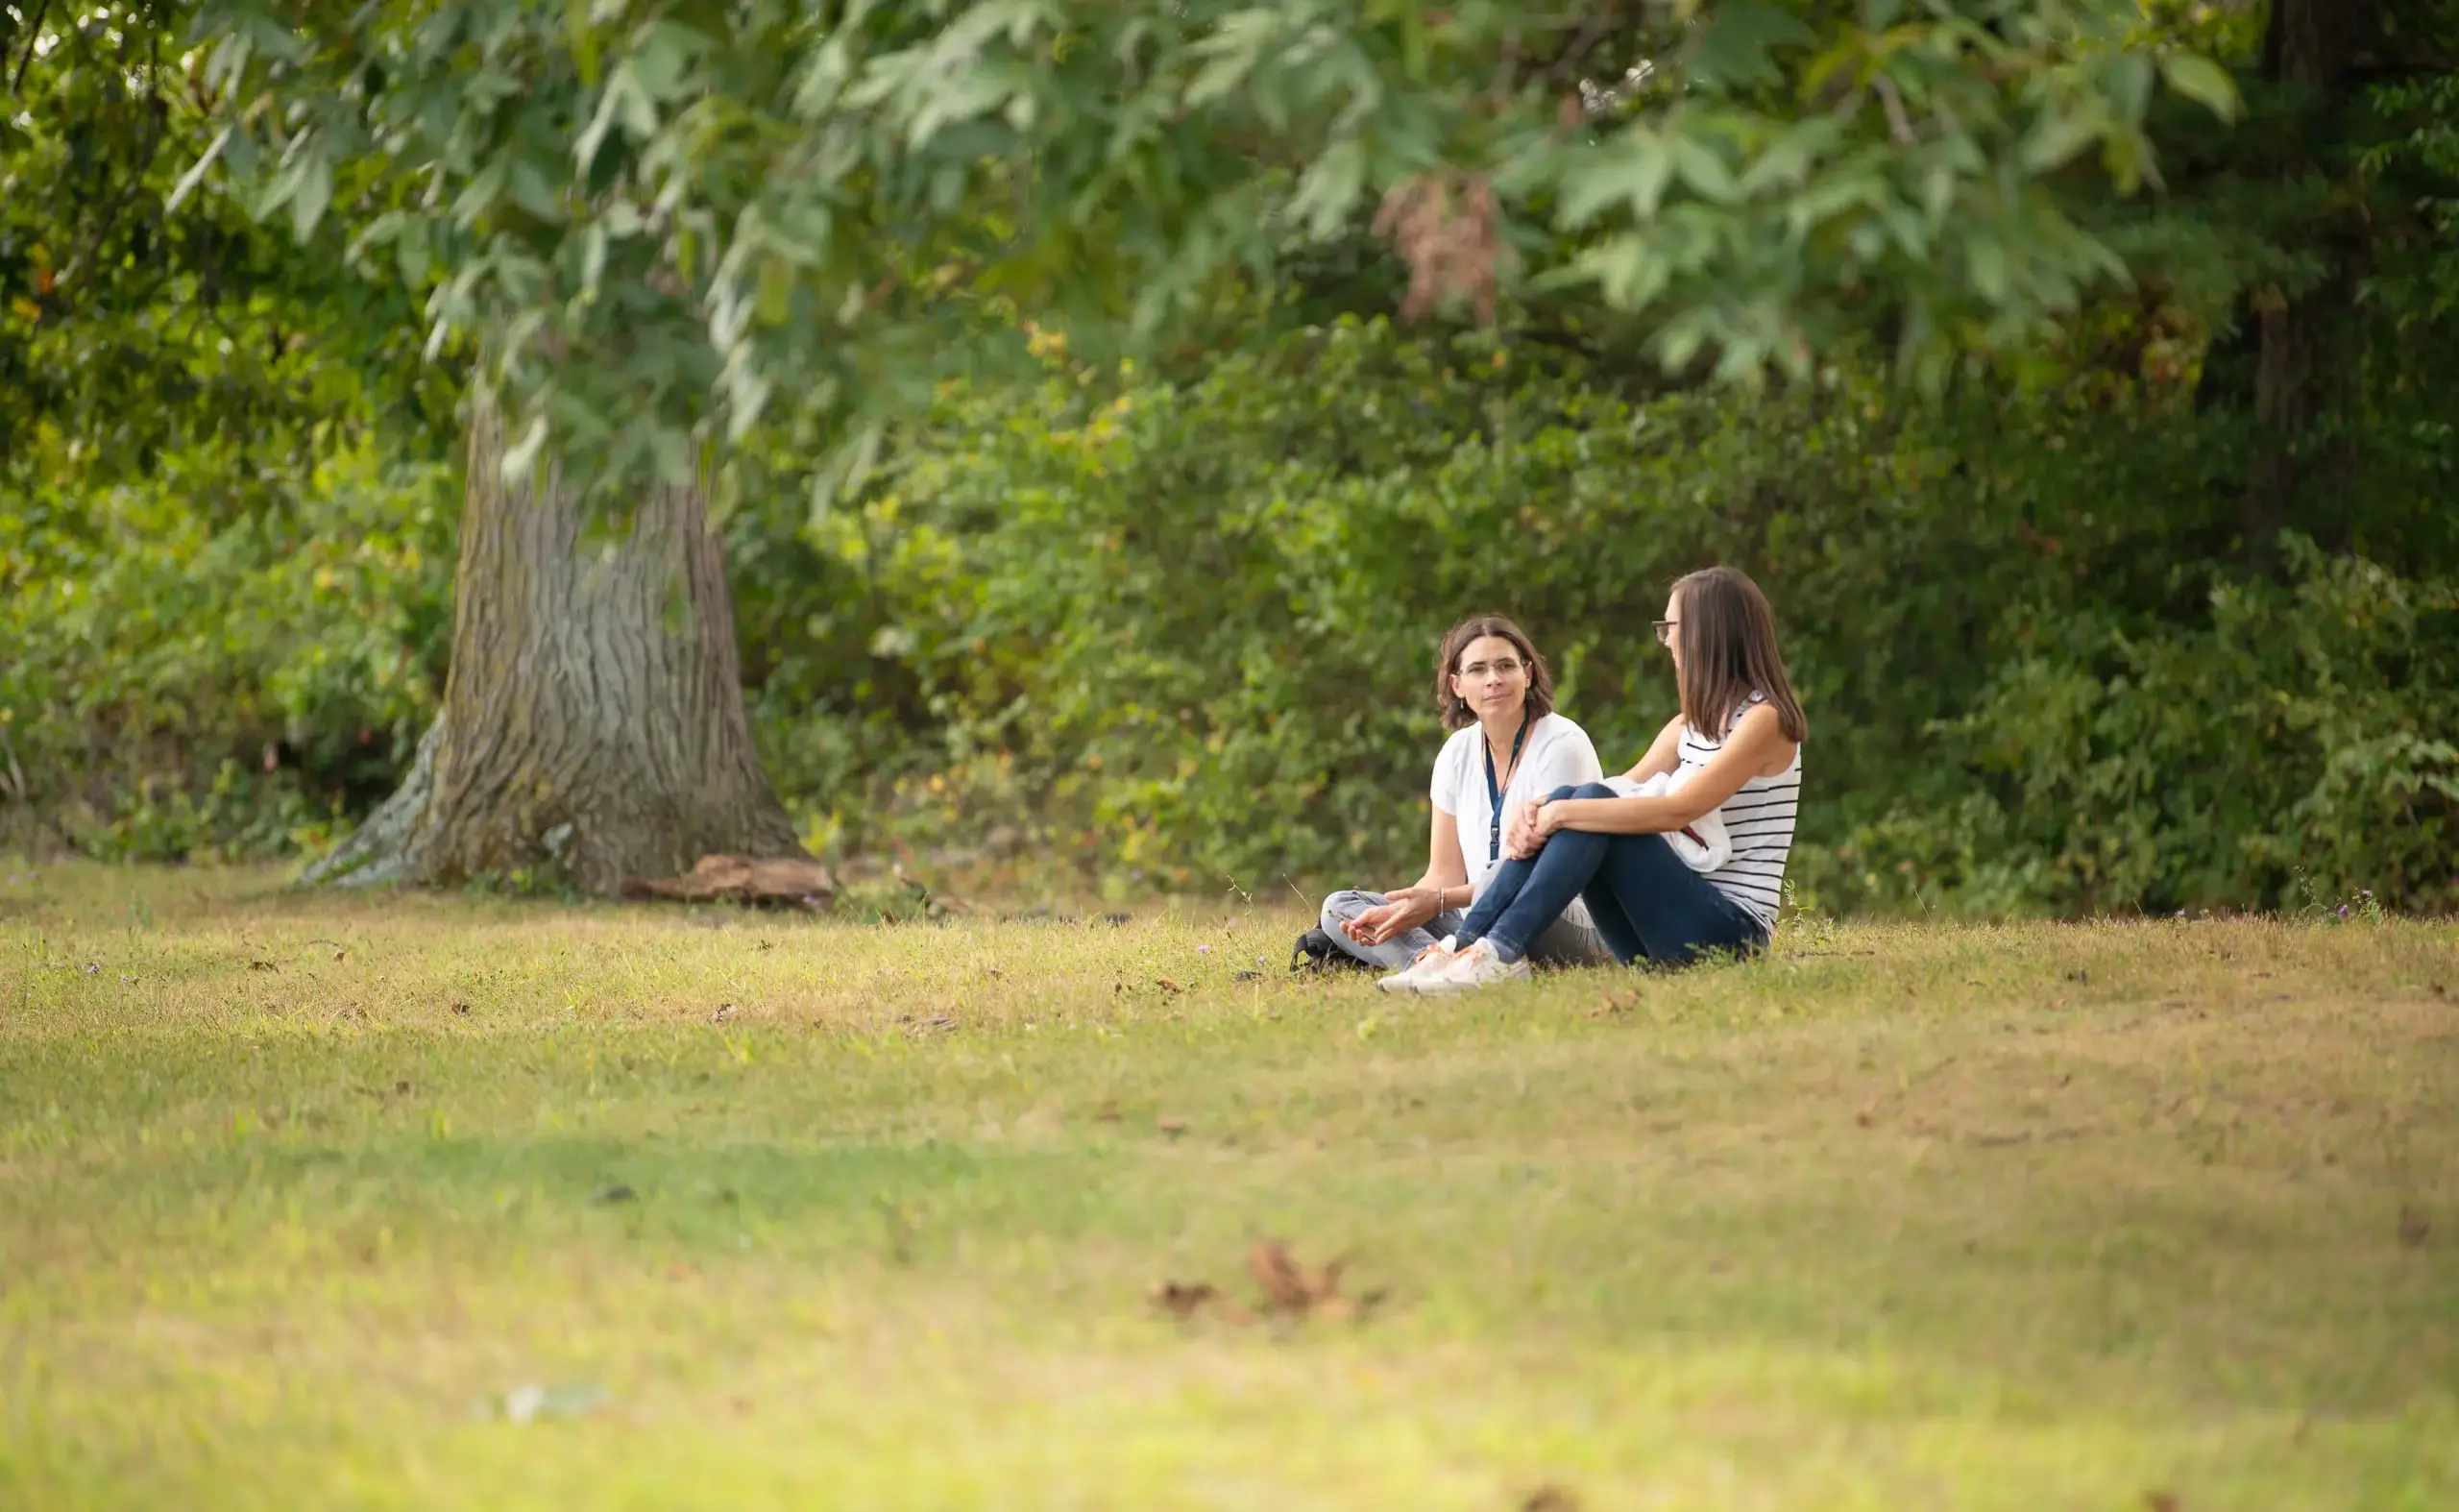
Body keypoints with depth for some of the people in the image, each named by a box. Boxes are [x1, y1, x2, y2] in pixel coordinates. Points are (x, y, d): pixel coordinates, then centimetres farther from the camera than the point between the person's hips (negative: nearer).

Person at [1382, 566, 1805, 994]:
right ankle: (1464, 945, -23)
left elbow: (1677, 811, -22)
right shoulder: (1689, 726, 18)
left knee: (1592, 803, -23)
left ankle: (1500, 953, -33)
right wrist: (1536, 812, -14)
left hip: (1731, 930, -7)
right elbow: (1624, 794, 5)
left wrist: (1562, 814, -22)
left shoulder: (1764, 720, -9)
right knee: (1567, 800, -11)